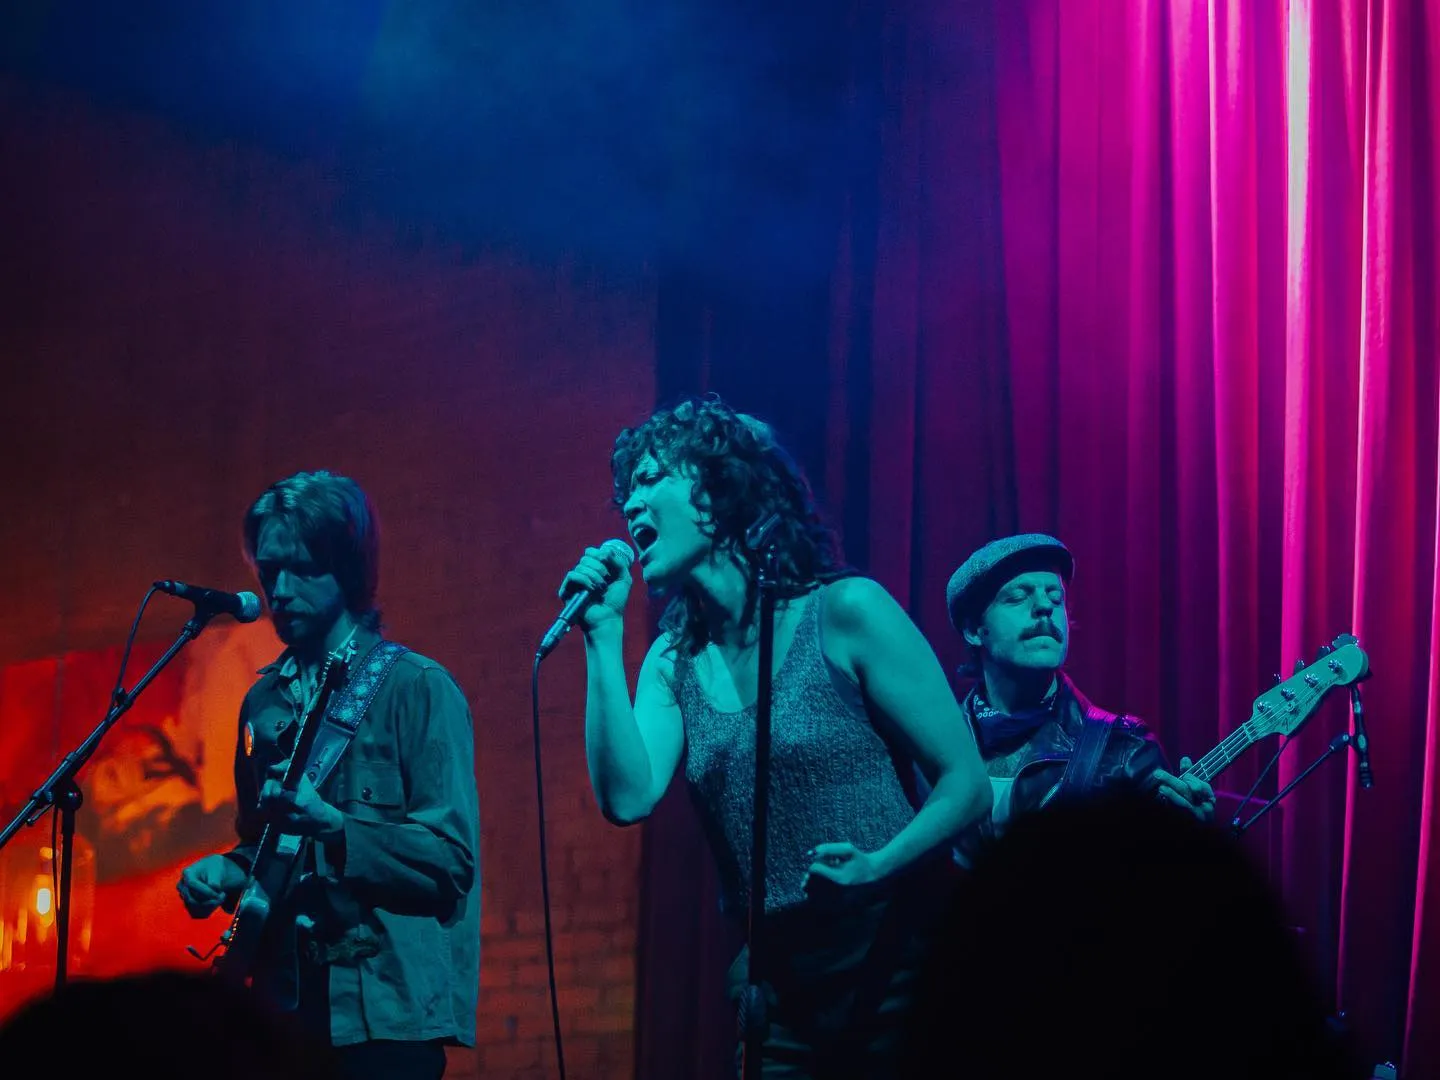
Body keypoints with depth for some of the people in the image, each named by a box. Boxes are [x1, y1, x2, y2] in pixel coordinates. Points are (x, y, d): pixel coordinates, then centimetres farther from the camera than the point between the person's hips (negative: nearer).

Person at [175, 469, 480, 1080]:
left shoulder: (417, 688, -5)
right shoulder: (265, 701, 13)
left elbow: (452, 858, -12)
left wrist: (329, 826, -22)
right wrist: (229, 871, 3)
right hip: (286, 1007, 6)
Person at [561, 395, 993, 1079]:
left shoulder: (845, 613, -7)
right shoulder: (673, 660, 7)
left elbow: (967, 784, -9)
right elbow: (627, 798, -9)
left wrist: (878, 866, -26)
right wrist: (602, 635, -8)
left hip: (897, 970, -4)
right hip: (780, 993, 4)